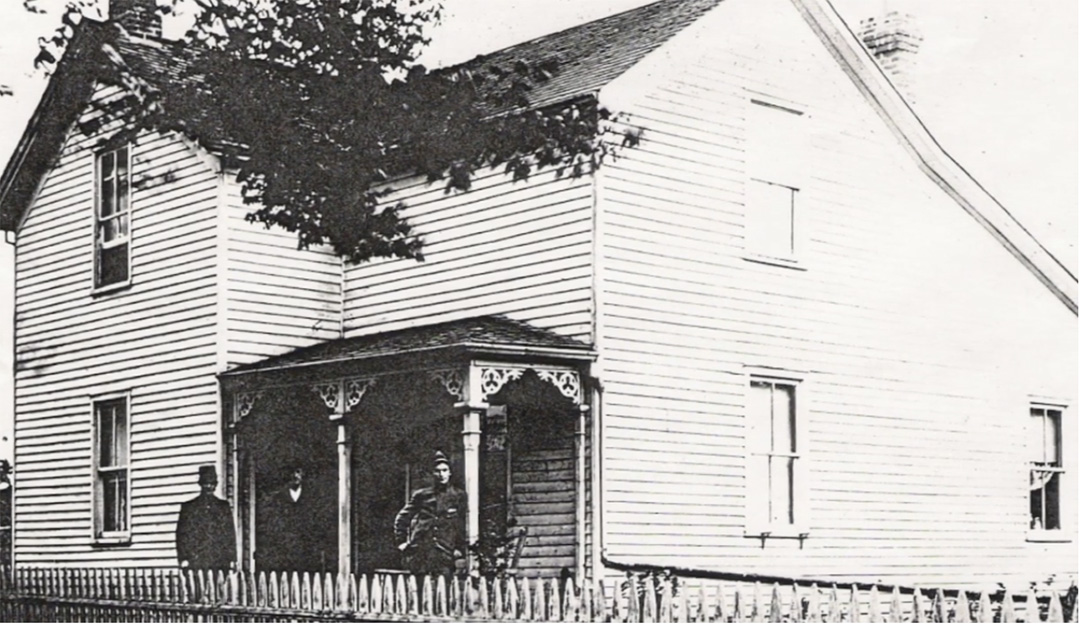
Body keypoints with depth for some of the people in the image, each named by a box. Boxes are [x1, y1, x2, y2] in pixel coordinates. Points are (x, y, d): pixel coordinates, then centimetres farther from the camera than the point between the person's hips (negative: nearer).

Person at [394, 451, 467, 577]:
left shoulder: (458, 497, 7)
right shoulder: (421, 496, 10)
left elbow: (464, 526, 7)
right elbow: (401, 519, 17)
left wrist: (460, 548, 0)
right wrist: (401, 542, 8)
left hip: (445, 555, -1)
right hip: (419, 554, 1)